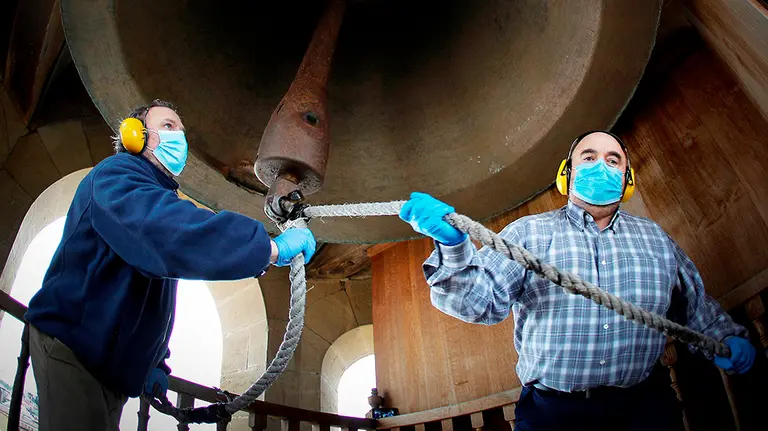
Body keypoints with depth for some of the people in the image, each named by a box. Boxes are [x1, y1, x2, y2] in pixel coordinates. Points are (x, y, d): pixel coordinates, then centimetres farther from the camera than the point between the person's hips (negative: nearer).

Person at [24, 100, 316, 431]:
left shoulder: (157, 195, 20)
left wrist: (154, 363, 13)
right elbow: (168, 229, -36)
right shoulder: (116, 174, -12)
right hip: (71, 349, -10)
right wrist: (271, 248, -39)